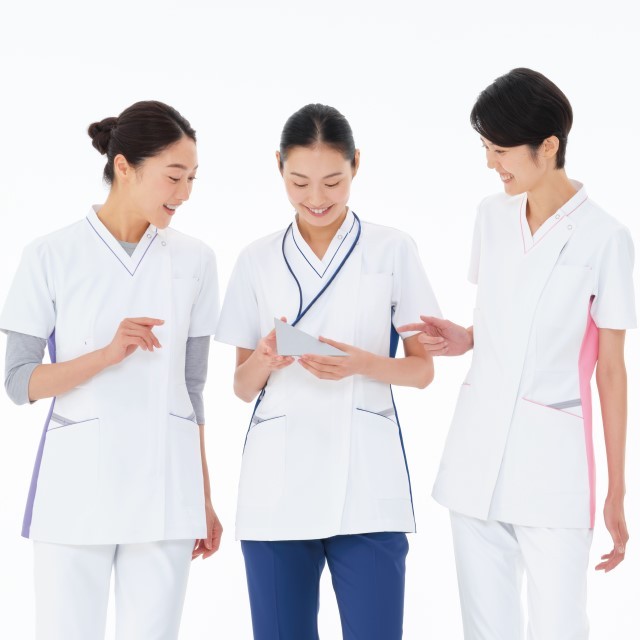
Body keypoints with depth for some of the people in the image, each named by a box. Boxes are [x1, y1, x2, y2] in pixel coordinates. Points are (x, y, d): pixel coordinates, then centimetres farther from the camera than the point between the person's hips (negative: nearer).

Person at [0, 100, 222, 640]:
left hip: (164, 489, 2)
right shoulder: (52, 257, -2)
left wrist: (203, 497, 12)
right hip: (78, 484, -2)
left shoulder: (194, 261, 5)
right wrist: (107, 355, -18)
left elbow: (192, 387, 11)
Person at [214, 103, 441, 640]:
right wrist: (264, 359, -13)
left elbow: (423, 369, 5)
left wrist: (362, 363, -14)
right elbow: (243, 386, 9)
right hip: (276, 487, 2)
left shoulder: (393, 250, 3)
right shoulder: (257, 261, 8)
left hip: (367, 487, -2)